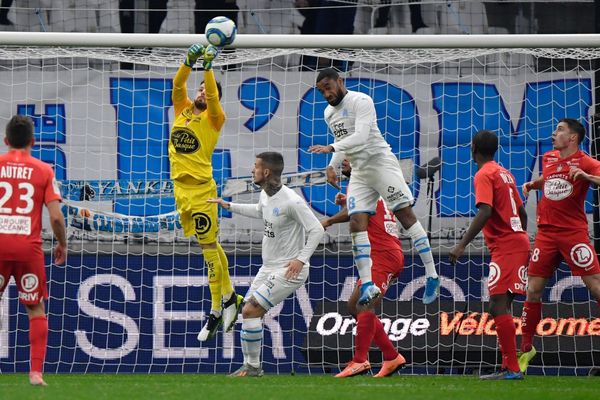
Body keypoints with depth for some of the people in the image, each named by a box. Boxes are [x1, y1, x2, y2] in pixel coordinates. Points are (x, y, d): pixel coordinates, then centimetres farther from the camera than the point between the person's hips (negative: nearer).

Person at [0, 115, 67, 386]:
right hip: (29, 246, 0)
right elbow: (56, 216, -4)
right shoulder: (43, 170, 2)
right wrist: (62, 244, 12)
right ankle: (35, 372, 3)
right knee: (36, 309, 12)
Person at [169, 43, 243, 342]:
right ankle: (230, 297, 24)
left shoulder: (213, 119, -4)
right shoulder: (182, 110, 11)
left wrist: (208, 67, -28)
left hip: (201, 190, -6)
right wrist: (189, 62, -15)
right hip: (180, 188, 6)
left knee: (209, 247, -4)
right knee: (211, 245, 15)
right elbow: (177, 85, -1)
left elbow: (212, 97, -21)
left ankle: (216, 312, 0)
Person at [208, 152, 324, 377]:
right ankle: (250, 365, 17)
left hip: (290, 271, -10)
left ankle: (253, 366, -5)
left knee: (250, 311, -15)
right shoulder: (265, 194, 6)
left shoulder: (292, 201, -22)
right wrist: (229, 206, 31)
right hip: (269, 269, 10)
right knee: (249, 312, 8)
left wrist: (301, 259, -29)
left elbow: (317, 230, -22)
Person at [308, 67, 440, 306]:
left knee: (406, 216, -8)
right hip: (359, 173, 8)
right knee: (356, 223, -8)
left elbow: (360, 137, -24)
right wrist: (332, 166, 14)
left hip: (381, 163, -8)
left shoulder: (361, 102, -12)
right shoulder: (329, 113, 15)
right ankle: (367, 285, -11)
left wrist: (330, 149, -32)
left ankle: (432, 277, -7)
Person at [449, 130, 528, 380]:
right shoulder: (505, 173, 18)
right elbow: (521, 211, 22)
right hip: (519, 240, 10)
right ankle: (508, 367, 12)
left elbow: (484, 212, -22)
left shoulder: (484, 175, -9)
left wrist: (462, 245, -25)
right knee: (501, 307, 12)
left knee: (498, 306, -14)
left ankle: (512, 368, -20)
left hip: (505, 246, -10)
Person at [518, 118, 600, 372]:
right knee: (533, 291, 2)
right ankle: (526, 349, 12)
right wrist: (532, 185, 14)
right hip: (546, 234, 5)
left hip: (573, 233, -5)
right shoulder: (548, 158, 13)